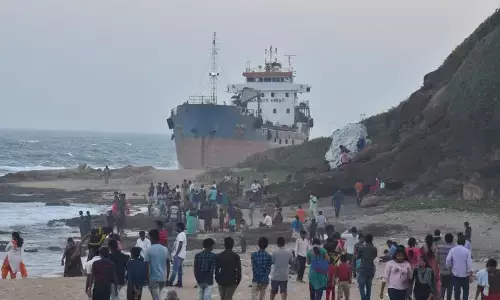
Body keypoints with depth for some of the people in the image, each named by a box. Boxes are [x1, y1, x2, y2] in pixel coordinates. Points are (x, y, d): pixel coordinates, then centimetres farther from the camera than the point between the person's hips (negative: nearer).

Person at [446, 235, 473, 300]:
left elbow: (448, 261, -11)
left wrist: (451, 266, 9)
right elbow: (469, 264, -12)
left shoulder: (452, 250, -5)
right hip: (465, 274, -2)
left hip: (455, 273, 2)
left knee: (457, 291, 9)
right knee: (465, 291, 13)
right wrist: (470, 275, -6)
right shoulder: (467, 251, -10)